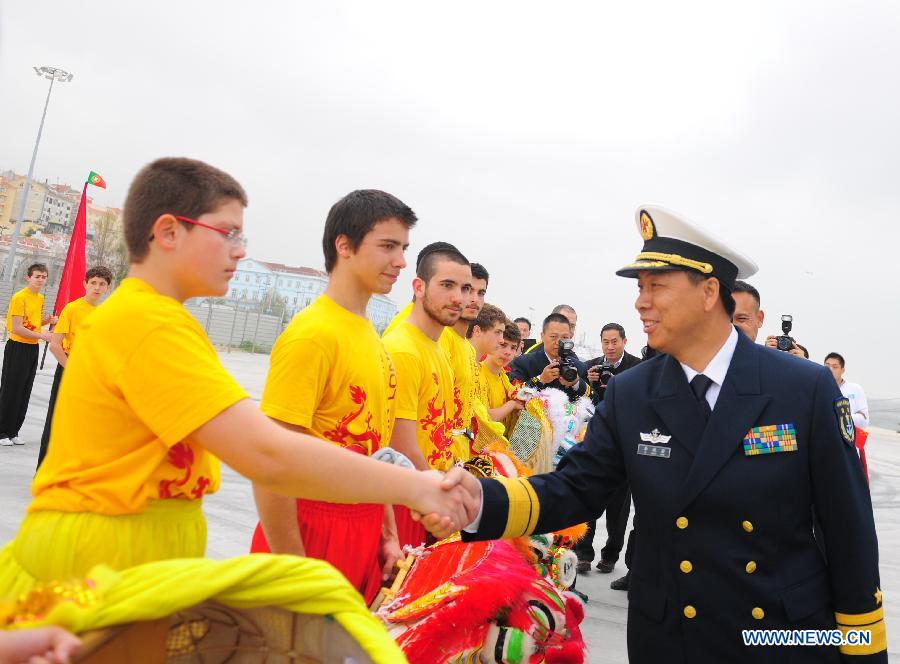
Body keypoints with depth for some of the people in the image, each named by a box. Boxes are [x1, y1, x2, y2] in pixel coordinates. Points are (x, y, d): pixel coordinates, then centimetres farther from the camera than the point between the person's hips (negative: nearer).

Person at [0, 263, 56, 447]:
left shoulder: (40, 298, 11)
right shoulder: (19, 297, -13)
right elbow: (16, 328, -19)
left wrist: (48, 320, 5)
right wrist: (41, 335, -21)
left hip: (33, 349, 8)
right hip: (17, 348, -8)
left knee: (24, 393, 11)